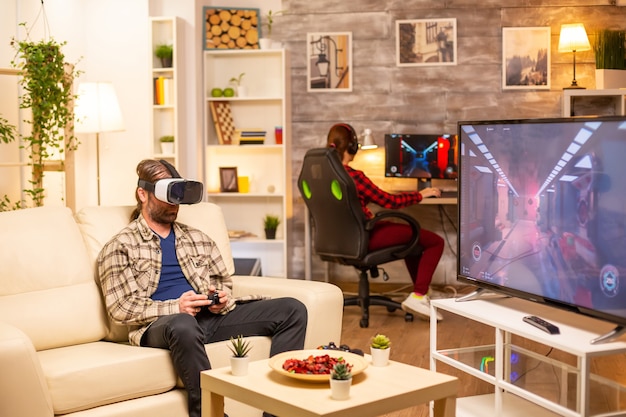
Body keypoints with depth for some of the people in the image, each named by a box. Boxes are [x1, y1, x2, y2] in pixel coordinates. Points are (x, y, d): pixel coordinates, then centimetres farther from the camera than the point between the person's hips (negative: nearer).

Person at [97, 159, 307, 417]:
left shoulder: (196, 238, 23)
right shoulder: (120, 247, 6)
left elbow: (224, 281, 26)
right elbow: (120, 308, -4)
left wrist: (222, 299, 1)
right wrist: (175, 307, -17)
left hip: (211, 316, 6)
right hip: (160, 324, -5)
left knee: (293, 310, -12)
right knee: (183, 325, -44)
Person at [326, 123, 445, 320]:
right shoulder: (353, 176, -24)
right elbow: (389, 201, -15)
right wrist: (420, 194, -2)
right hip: (363, 239, -9)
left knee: (411, 235, 29)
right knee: (436, 241, -4)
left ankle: (420, 295, 32)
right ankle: (418, 296, -2)